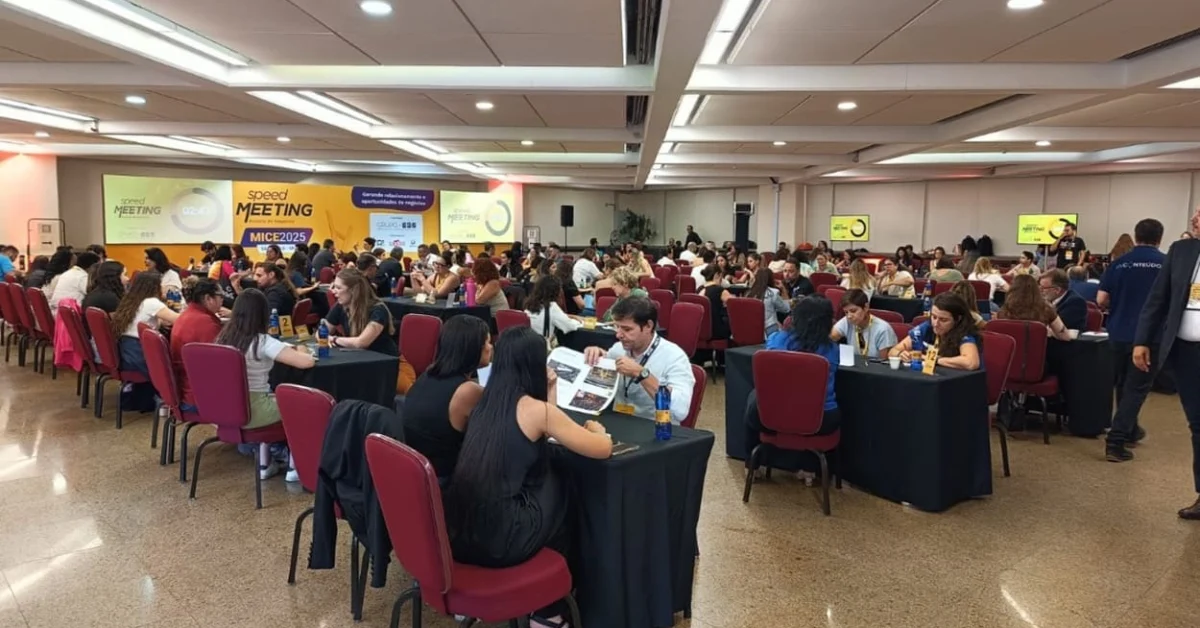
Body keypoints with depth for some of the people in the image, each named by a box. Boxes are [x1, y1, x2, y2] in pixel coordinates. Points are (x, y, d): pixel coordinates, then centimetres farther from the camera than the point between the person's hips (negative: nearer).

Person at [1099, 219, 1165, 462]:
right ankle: (1115, 441, -8)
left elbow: (1101, 300, -2)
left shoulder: (1119, 263, 1)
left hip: (1119, 333, 3)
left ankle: (1130, 430, 35)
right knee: (1136, 388, 0)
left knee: (1123, 385, 19)